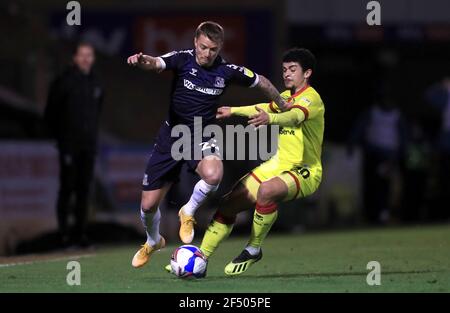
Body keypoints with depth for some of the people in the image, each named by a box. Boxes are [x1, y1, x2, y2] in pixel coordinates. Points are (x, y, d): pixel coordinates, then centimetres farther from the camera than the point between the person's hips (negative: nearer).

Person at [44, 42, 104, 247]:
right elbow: (51, 113, -3)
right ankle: (64, 232, -1)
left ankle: (81, 232, 9)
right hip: (69, 145, -5)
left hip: (89, 145, 5)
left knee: (84, 189, 5)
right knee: (67, 188, -4)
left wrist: (92, 133, 14)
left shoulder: (95, 84, 11)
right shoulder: (64, 82, -6)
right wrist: (60, 136, -2)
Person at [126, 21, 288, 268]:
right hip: (171, 135, 0)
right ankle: (153, 242, 38)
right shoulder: (183, 59, -11)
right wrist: (142, 61, -55)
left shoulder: (227, 71, -7)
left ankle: (188, 213, -3)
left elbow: (261, 82, 11)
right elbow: (157, 63, -33)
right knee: (148, 205, 2)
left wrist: (282, 106, 18)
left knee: (213, 175, -35)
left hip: (202, 136, 0)